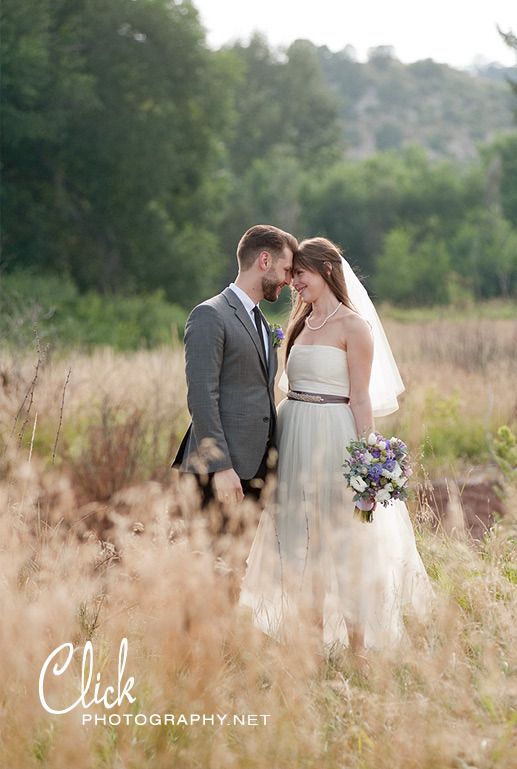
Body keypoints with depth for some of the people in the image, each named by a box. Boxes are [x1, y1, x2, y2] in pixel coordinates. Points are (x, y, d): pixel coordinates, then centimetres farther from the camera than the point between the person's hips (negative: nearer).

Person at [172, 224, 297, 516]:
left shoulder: (261, 322, 21)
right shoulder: (210, 316, -8)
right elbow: (201, 399, -15)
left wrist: (271, 460, 18)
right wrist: (220, 467, -20)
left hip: (255, 468, 8)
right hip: (221, 471, -8)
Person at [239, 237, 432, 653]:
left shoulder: (352, 325, -8)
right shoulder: (300, 324, 13)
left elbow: (361, 399, -12)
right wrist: (284, 442, 10)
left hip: (334, 437, -7)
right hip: (294, 438, 7)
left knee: (343, 541, -1)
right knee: (301, 539, 9)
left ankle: (357, 648, 9)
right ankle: (317, 638, 19)